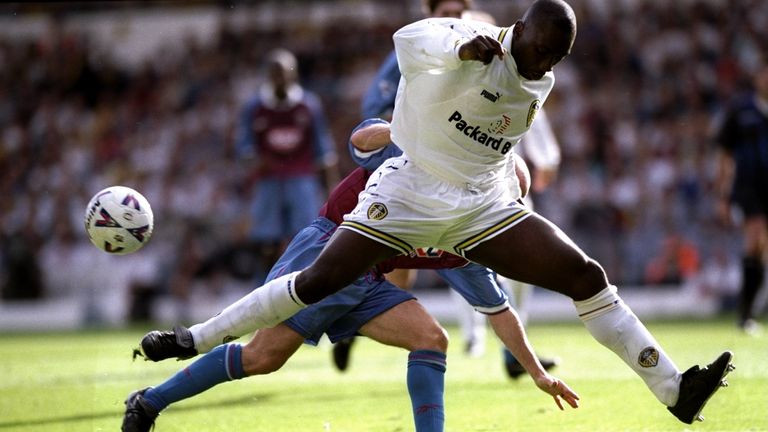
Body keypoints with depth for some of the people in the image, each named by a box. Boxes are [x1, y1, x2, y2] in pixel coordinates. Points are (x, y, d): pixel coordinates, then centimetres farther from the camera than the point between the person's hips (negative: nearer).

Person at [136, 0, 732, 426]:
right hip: (412, 190, -6)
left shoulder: (542, 83, 8)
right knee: (320, 281, -15)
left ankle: (675, 392, -4)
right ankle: (196, 338, -5)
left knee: (586, 276, -6)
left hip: (485, 206, 6)